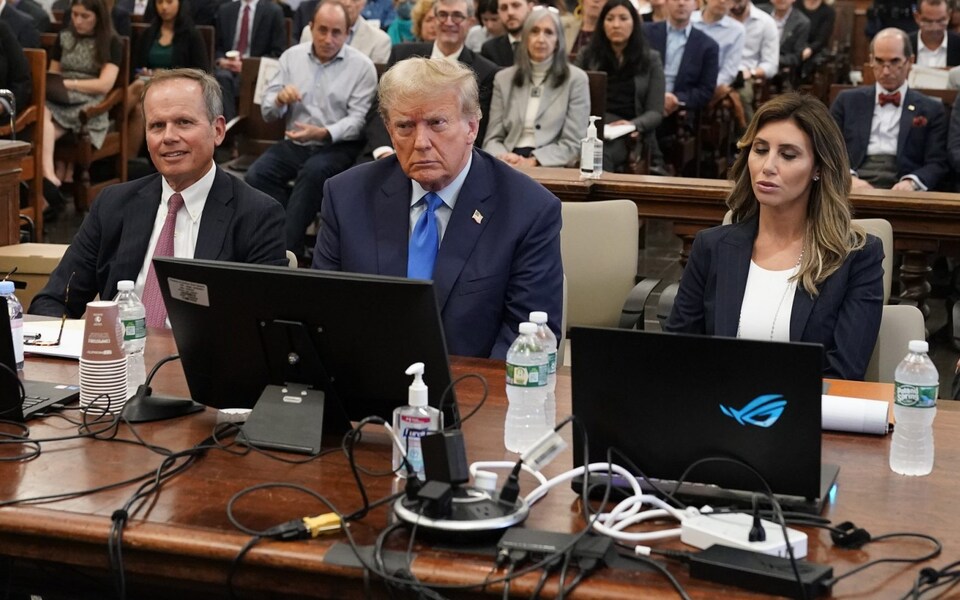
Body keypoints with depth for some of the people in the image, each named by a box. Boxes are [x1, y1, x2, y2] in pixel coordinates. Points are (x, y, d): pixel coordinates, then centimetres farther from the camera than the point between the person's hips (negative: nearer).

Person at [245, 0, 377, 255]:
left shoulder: (362, 66, -3)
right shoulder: (292, 56, 7)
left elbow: (358, 119, -9)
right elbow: (267, 111, 8)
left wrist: (323, 133, -26)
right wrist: (279, 99, -17)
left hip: (338, 146, -4)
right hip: (295, 144, 4)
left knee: (314, 171, -35)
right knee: (256, 175, -23)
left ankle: (286, 246, -26)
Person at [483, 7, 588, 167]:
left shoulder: (576, 79, 4)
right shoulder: (503, 78, 13)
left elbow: (573, 143, -2)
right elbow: (492, 139, 10)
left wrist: (532, 162, -15)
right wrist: (503, 157, -13)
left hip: (551, 167, -3)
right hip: (509, 165, 3)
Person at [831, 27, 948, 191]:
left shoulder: (931, 110, 14)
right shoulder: (847, 101, 17)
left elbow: (937, 165, 7)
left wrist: (911, 182, -15)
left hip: (900, 193, 0)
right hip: (853, 190, 0)